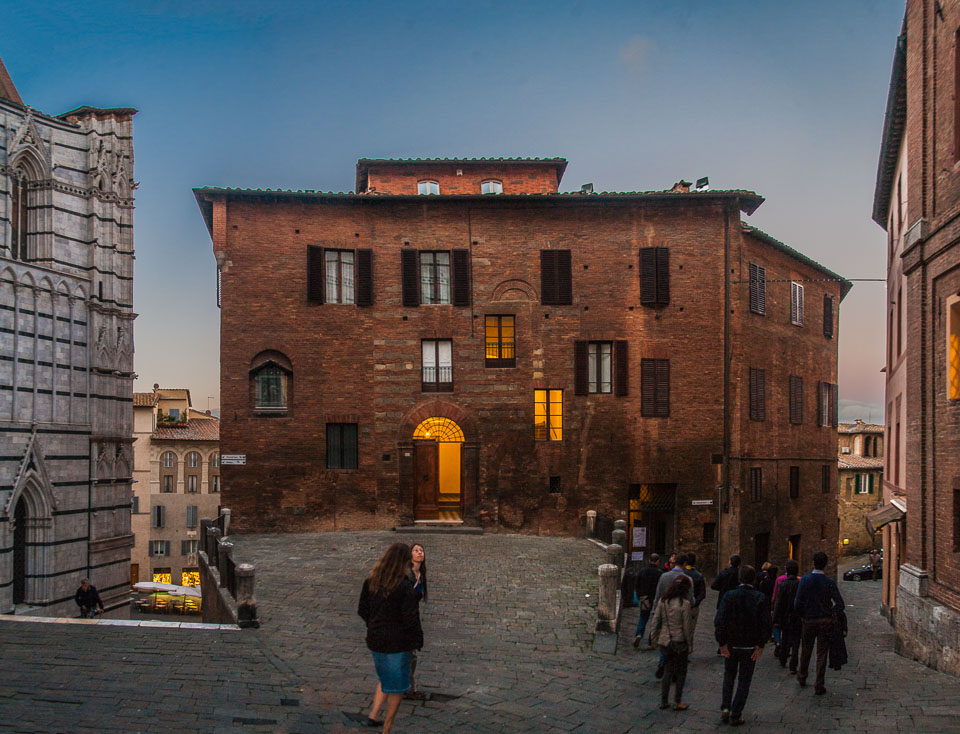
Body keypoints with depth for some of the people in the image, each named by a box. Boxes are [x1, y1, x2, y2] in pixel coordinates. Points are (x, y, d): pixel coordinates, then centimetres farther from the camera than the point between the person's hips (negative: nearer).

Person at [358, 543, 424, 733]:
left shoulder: (371, 582, -2)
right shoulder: (404, 587, -21)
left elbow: (362, 610, 7)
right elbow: (411, 618, -20)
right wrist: (417, 642, -8)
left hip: (375, 640, 6)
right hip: (398, 643, -6)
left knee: (385, 678, 28)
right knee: (397, 686, 11)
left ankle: (373, 715, 23)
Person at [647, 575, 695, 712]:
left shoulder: (663, 601, -2)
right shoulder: (684, 604, -16)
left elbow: (655, 621, 2)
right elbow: (687, 627, -12)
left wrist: (654, 637, 12)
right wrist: (690, 645, -3)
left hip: (665, 640, 4)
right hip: (680, 642, -4)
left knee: (667, 671, 16)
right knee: (681, 672, 11)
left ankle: (664, 701, 18)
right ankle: (677, 703, 15)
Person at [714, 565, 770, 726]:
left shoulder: (729, 596, -9)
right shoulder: (760, 598, -9)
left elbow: (720, 621, -13)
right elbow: (765, 624, -12)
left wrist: (722, 643, -7)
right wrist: (760, 646, -6)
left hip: (730, 645, 1)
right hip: (750, 647, -1)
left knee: (729, 676, 21)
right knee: (744, 681, 10)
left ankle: (725, 708, 9)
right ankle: (735, 715, 10)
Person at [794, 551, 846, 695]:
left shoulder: (805, 579, -11)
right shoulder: (830, 582, -10)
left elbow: (798, 603, -13)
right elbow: (840, 605, -12)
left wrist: (801, 616, 5)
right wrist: (830, 613, 7)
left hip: (808, 620, 1)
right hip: (825, 621, -1)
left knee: (806, 651, 20)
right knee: (822, 654, 6)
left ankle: (802, 677, 38)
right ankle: (819, 686, 6)